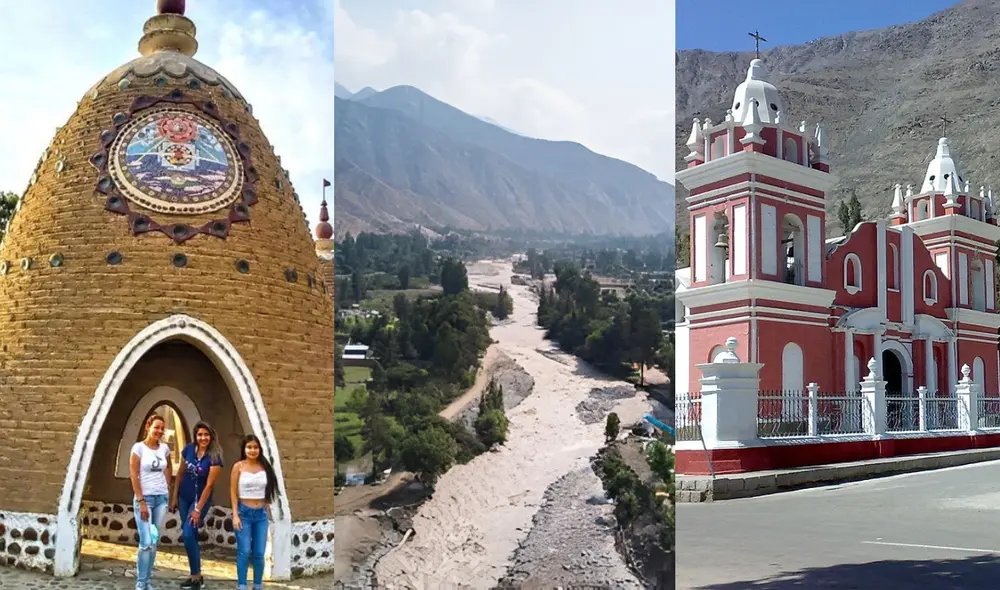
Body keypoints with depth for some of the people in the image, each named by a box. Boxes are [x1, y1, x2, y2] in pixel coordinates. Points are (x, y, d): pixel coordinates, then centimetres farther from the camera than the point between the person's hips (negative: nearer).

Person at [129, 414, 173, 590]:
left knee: (154, 542, 6)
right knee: (146, 543, -11)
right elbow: (133, 475, -10)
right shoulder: (139, 447, -8)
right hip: (144, 498, -5)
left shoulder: (165, 449, 6)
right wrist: (141, 501, -14)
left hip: (161, 498, 5)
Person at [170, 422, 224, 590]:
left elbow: (209, 485, -18)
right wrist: (174, 497, 6)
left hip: (201, 499, -5)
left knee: (187, 535, -15)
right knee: (191, 536, 11)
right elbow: (180, 474, 6)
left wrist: (198, 509, -18)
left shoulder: (214, 457, -18)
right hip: (184, 498, 5)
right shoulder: (188, 450, -5)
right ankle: (196, 575, 23)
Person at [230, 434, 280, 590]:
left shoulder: (264, 466, 3)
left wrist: (268, 508, 9)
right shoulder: (238, 467, -5)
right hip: (244, 513, -3)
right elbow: (233, 492, -3)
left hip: (261, 514, 3)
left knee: (259, 553, 4)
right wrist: (235, 515, -9)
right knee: (244, 552, -7)